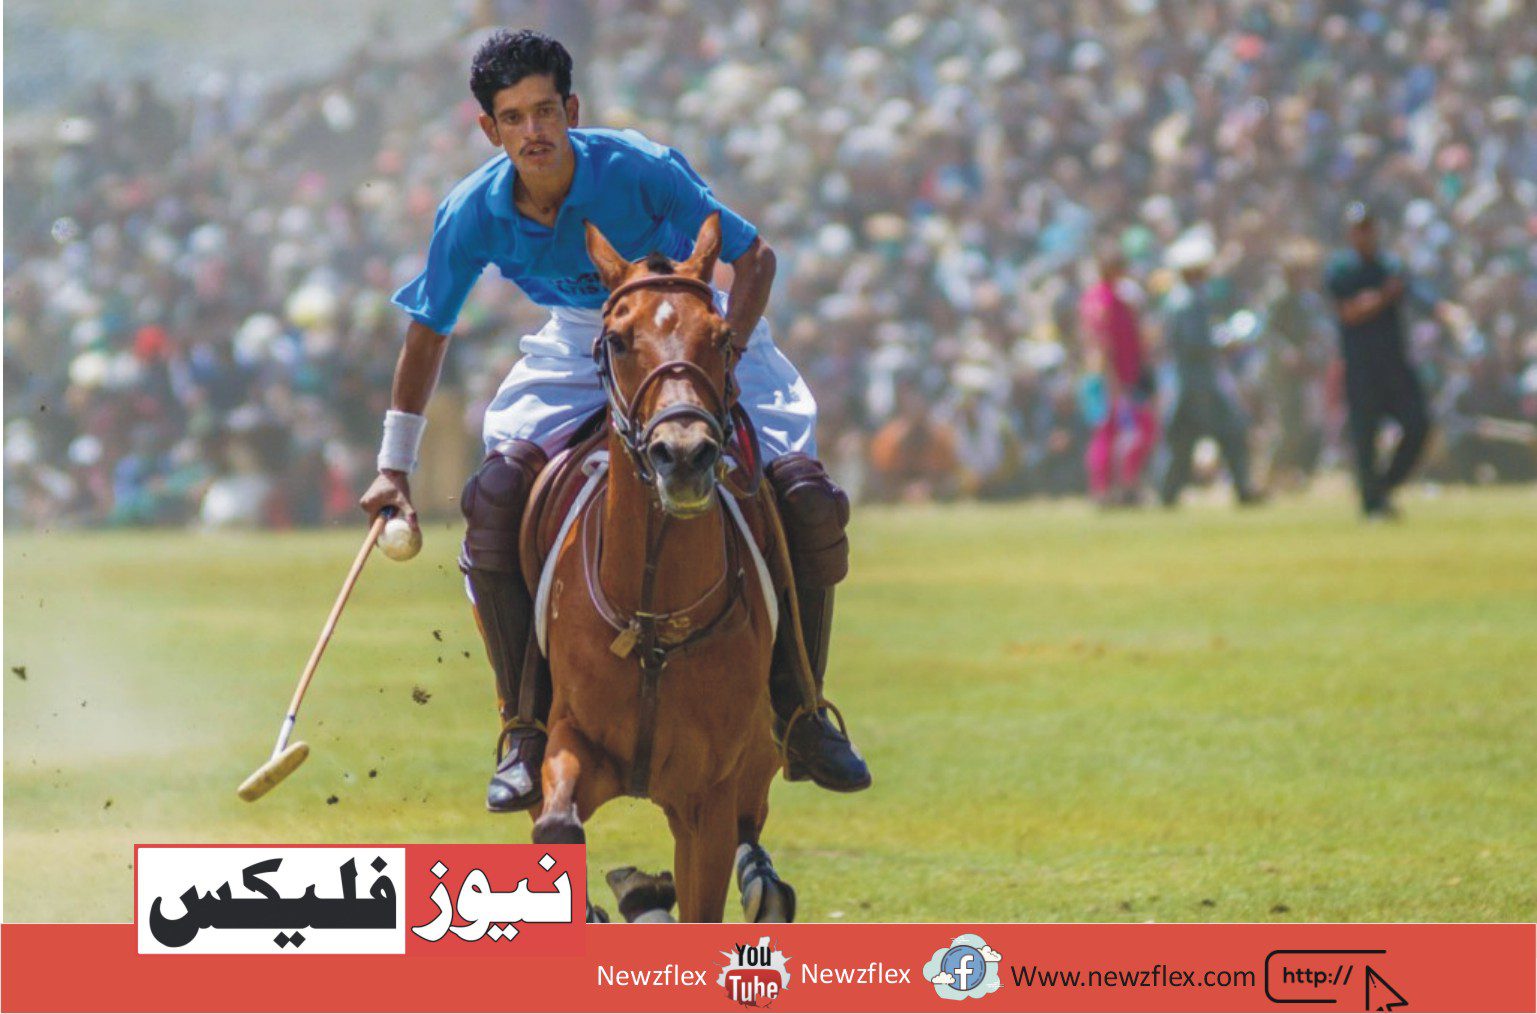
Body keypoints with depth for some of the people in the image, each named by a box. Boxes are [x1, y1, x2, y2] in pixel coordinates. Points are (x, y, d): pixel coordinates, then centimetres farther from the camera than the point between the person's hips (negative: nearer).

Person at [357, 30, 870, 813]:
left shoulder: (640, 170, -26)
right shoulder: (473, 215, -17)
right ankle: (526, 727, -13)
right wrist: (394, 468, 1)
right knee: (494, 498, -25)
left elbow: (754, 258, -15)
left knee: (808, 499, -20)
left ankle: (799, 715, 0)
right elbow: (427, 334, 0)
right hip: (580, 353, 2)